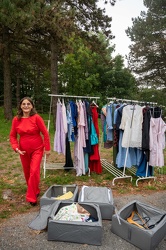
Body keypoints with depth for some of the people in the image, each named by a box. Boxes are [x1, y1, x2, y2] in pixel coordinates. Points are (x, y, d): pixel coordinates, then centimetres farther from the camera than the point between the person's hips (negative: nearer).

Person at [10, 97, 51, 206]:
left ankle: (32, 197, 9)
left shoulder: (36, 117, -14)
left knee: (34, 171, -9)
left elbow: (45, 133, -10)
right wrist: (16, 148, -10)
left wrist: (47, 148, -8)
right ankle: (35, 191, 40)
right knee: (27, 172, 15)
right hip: (23, 150, 4)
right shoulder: (16, 119, -5)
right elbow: (13, 136, 3)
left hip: (37, 149, -4)